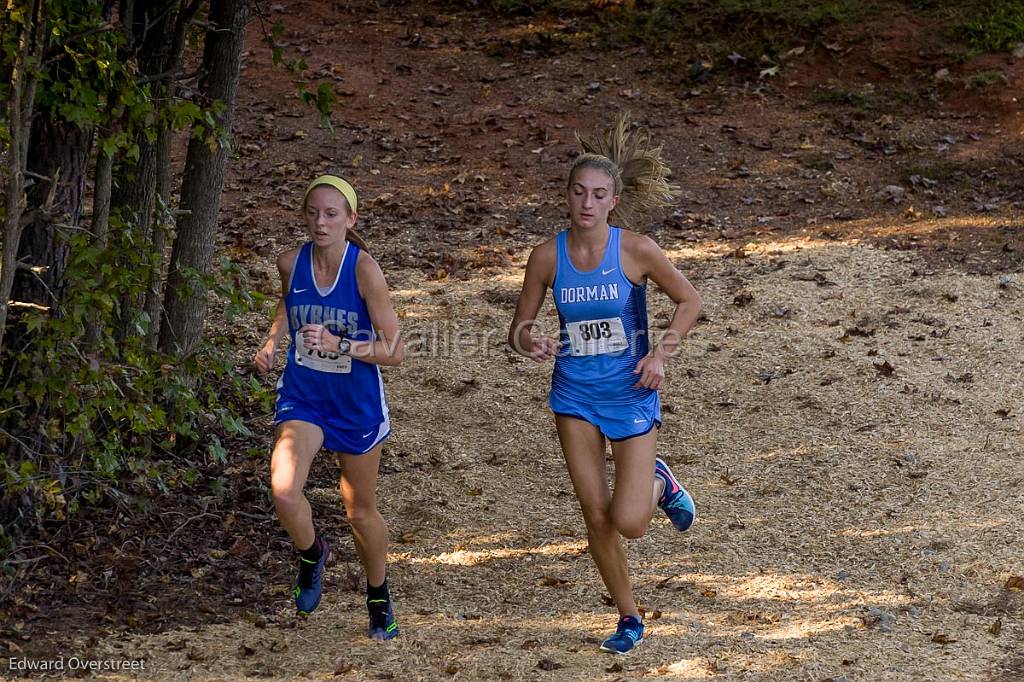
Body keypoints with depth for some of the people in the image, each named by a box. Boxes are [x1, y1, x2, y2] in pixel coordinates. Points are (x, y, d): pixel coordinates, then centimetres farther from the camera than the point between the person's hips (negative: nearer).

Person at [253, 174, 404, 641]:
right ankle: (311, 555, 10)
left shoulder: (364, 270, -20)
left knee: (361, 511, 14)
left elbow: (394, 351, -19)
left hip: (357, 405, -2)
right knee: (283, 491, -24)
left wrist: (338, 345, -31)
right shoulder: (291, 263, -9)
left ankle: (378, 597, 41)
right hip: (302, 397, 2)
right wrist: (271, 343, 1)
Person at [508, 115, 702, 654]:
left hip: (631, 394, -2)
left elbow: (689, 301, -2)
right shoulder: (547, 256, -8)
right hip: (575, 396, 2)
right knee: (596, 518, 4)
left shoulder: (636, 250, -14)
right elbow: (519, 327, -1)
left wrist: (661, 353, -14)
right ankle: (629, 619, 24)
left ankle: (658, 483, 27)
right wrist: (530, 342, -24)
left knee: (629, 523, -9)